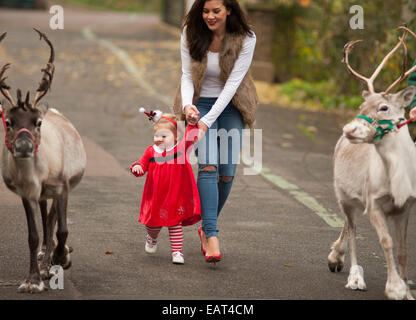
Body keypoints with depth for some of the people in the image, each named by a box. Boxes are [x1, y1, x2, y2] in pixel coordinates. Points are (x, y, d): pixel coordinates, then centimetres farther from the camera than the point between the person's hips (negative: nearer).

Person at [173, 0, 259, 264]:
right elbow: (187, 75, -7)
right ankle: (211, 236, -25)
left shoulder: (246, 39, -17)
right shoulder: (191, 34, -11)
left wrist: (208, 121, -26)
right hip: (200, 104, 0)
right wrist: (187, 105, -28)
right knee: (208, 165, -19)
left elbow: (233, 83, -20)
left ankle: (207, 226, 22)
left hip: (230, 106, 1)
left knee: (227, 173, -2)